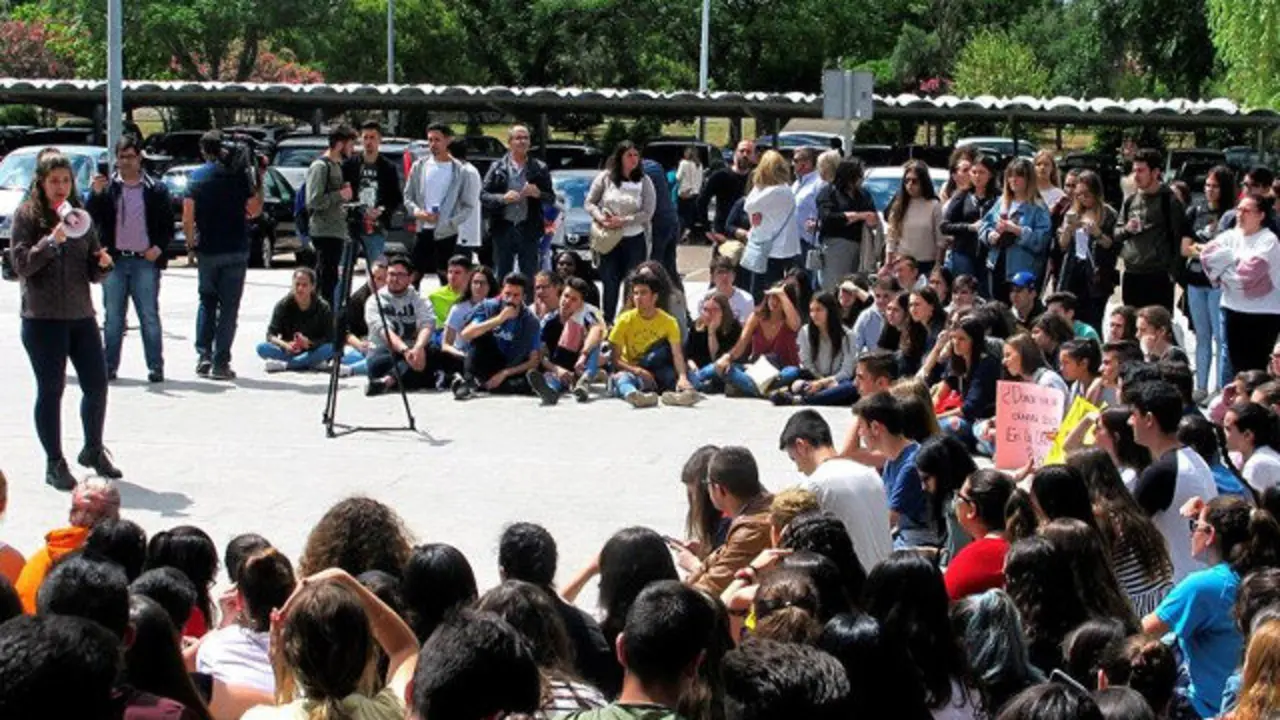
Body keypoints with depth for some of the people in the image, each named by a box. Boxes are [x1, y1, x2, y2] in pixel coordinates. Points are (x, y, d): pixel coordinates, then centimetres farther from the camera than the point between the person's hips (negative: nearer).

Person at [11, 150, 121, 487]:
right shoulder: (27, 215, -1)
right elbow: (22, 264, -10)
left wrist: (102, 263, -7)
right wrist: (52, 240, -22)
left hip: (81, 314, 4)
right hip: (42, 317, -4)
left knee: (97, 386, 4)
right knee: (51, 390, 0)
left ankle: (93, 450, 25)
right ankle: (54, 463, 10)